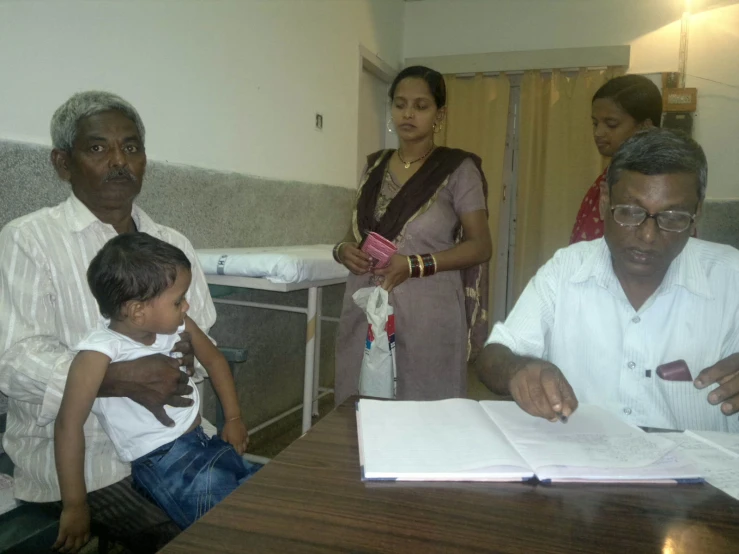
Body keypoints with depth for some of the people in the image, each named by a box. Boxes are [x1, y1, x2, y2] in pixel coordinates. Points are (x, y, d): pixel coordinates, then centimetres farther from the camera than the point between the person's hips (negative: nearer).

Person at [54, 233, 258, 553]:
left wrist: (234, 418, 12)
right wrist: (75, 506, -12)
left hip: (204, 443, 7)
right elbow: (69, 425, -17)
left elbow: (214, 361, 15)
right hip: (162, 462, -7)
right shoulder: (100, 353, -20)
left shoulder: (178, 328, -3)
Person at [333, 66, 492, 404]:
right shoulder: (374, 166, 11)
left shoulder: (458, 169, -3)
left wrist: (415, 266, -18)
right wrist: (343, 250, -5)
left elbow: (480, 246, -5)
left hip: (426, 315, -4)